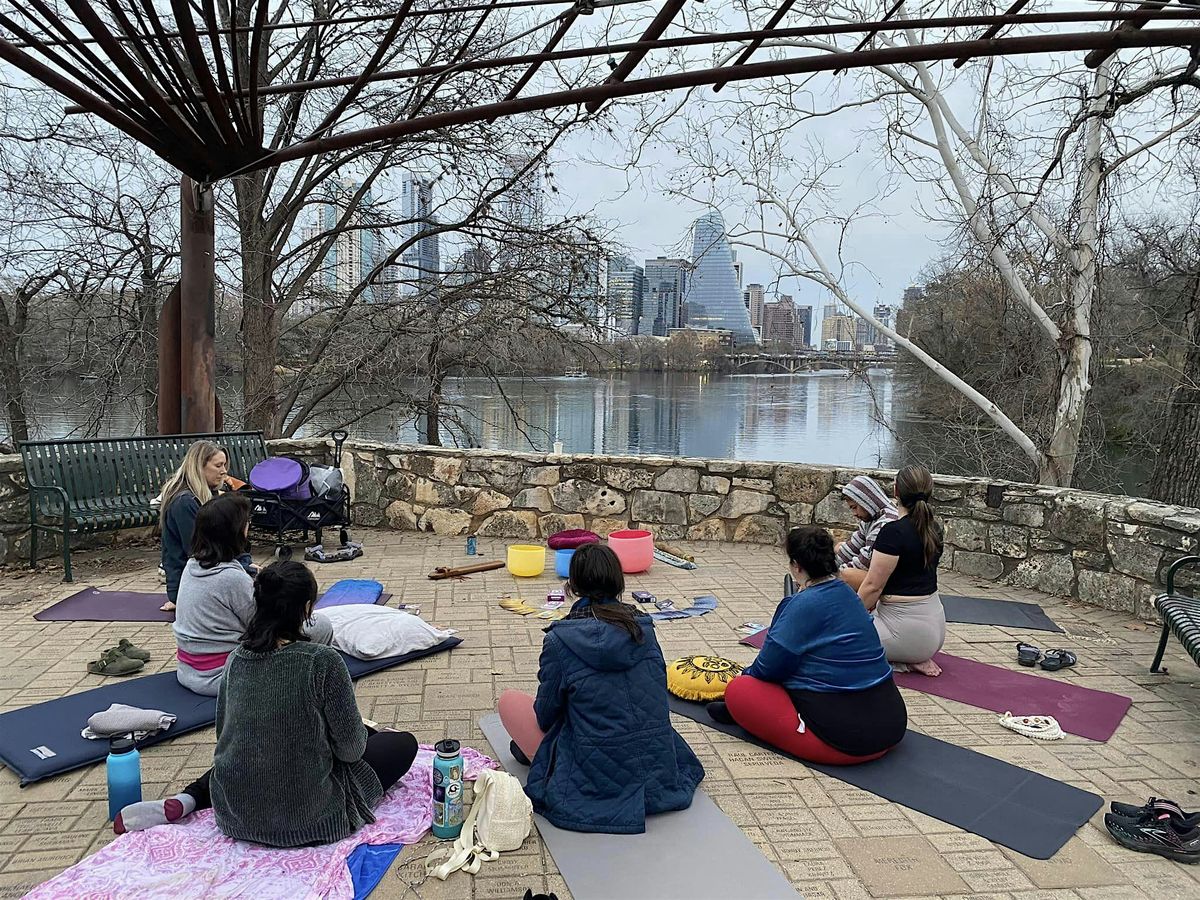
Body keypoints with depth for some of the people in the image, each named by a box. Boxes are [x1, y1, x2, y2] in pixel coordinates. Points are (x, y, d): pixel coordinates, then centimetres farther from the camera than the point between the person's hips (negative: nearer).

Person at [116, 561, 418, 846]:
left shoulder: (236, 659, -3)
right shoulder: (323, 661, -21)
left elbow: (224, 733, 10)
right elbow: (350, 748, -14)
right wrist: (363, 732, 9)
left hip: (236, 813, 5)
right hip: (303, 818, -5)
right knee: (404, 743, 8)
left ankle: (183, 802, 13)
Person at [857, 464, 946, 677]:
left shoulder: (893, 532, -20)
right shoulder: (934, 529, 6)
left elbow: (873, 586, -17)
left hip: (907, 631, -9)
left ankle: (903, 661, -4)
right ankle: (916, 658, 10)